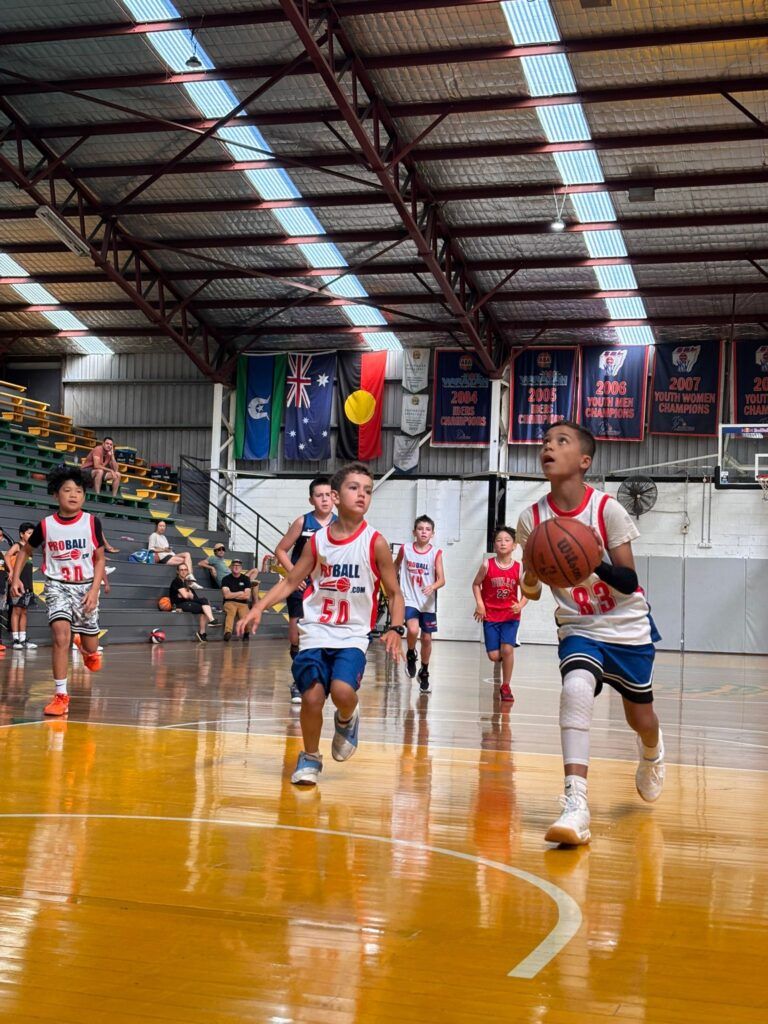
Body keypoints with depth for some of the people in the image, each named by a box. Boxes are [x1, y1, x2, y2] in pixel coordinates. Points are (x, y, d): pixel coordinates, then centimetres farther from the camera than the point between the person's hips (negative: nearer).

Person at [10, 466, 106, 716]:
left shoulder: (92, 523, -9)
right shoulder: (45, 525, -8)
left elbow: (100, 559, -1)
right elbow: (26, 550, 10)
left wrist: (95, 590, -11)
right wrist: (16, 577, -1)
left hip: (86, 587, 1)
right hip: (57, 586, -1)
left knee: (90, 647, 9)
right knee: (61, 636, -21)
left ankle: (89, 651, 49)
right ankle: (61, 695, -14)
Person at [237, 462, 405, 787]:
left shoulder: (375, 543, -6)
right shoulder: (317, 540, 1)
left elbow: (394, 593, 1)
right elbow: (290, 582, 10)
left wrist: (396, 629, -15)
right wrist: (258, 608, -4)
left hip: (352, 636, -2)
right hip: (315, 633, 2)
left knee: (343, 690, -25)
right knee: (312, 697, -10)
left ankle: (347, 720, 12)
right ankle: (310, 758, 17)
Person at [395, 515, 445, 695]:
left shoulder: (436, 553, -6)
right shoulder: (405, 549, -3)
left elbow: (442, 579, -11)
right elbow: (395, 568, 14)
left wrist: (433, 587, -31)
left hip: (427, 602, 1)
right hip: (408, 599, -1)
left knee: (427, 638, 9)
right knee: (413, 630, -24)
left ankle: (424, 673, 29)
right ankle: (410, 655, 8)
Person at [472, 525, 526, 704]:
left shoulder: (519, 568, -8)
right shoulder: (487, 565, -9)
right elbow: (476, 584, 3)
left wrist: (520, 605, -20)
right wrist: (479, 604, -10)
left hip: (511, 616, 0)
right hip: (490, 615, 0)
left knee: (507, 649, -15)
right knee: (494, 656, -2)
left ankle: (506, 687, 2)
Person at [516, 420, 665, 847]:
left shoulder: (608, 509, -19)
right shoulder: (532, 519, -11)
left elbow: (629, 583, -19)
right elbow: (531, 590, -1)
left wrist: (596, 566, -38)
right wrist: (530, 583, -24)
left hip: (628, 628, 0)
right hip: (578, 628, 0)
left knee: (641, 719, 16)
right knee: (575, 689, -30)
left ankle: (652, 753, 54)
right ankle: (575, 804, -30)